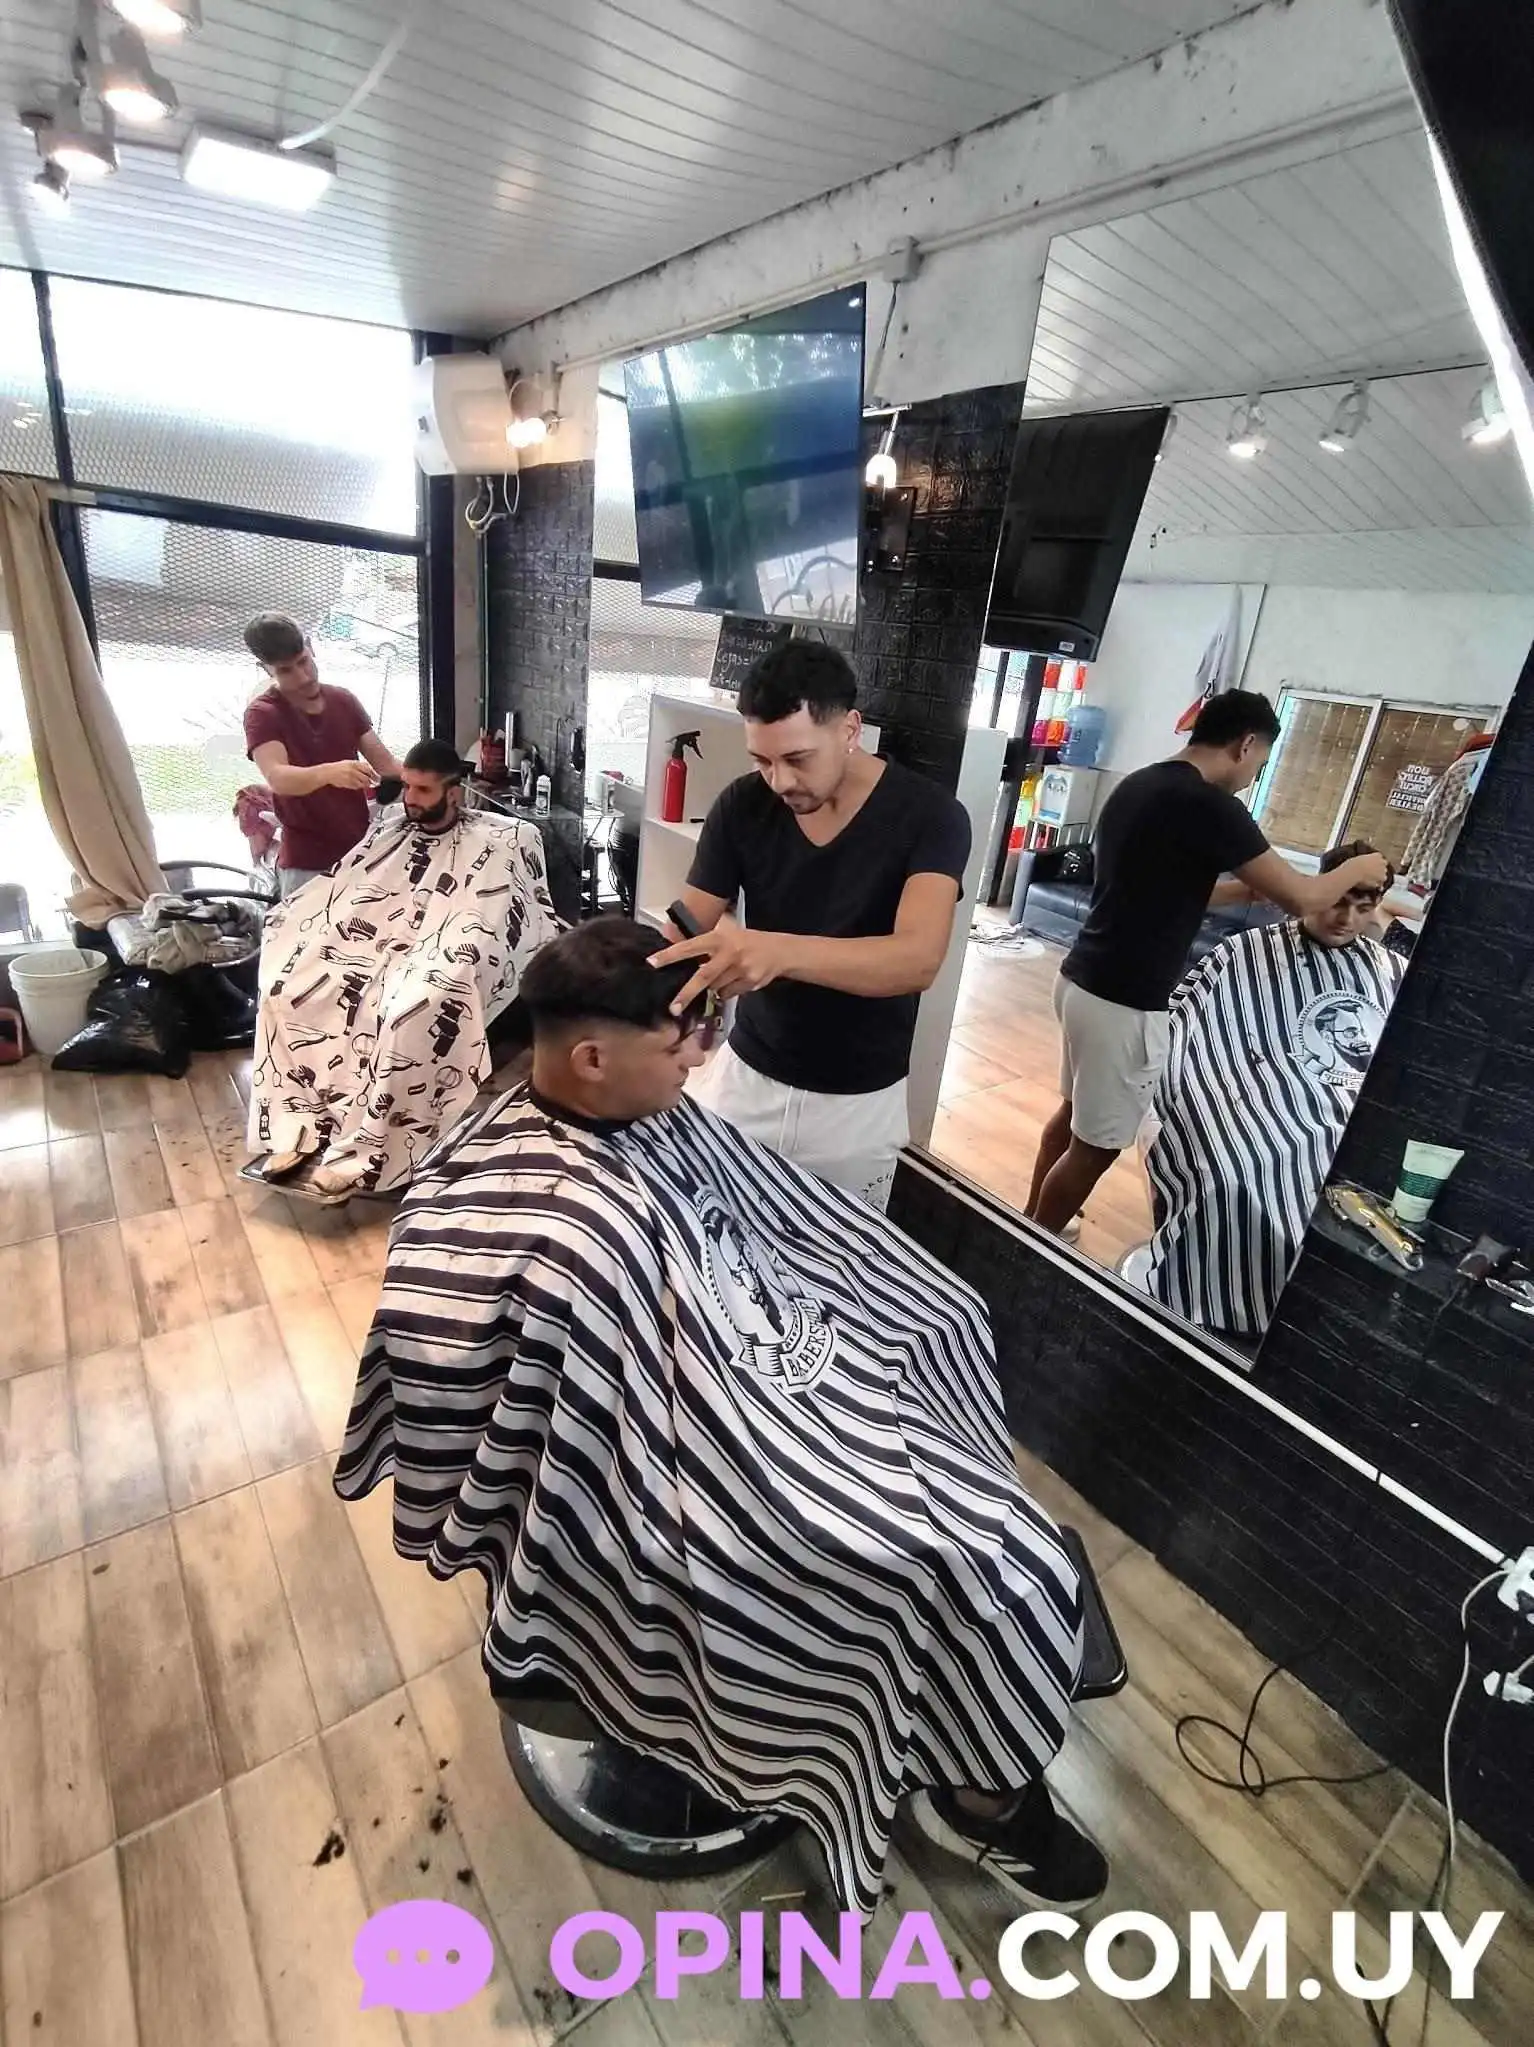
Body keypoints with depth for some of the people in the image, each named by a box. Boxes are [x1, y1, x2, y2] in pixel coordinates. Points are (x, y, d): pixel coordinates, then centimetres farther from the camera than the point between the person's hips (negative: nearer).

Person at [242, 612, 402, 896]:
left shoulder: (344, 701, 8)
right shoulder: (262, 713, -6)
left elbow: (386, 763, 5)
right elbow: (278, 778, -24)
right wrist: (329, 772, -43)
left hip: (361, 853, 4)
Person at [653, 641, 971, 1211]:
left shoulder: (929, 817, -17)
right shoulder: (741, 807, -8)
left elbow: (918, 959, -32)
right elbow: (683, 934, -8)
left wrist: (779, 951, -49)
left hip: (857, 1100, -2)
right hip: (745, 1075, 3)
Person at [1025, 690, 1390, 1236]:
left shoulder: (1137, 784, 10)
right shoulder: (1208, 804, -17)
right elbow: (1300, 898, -11)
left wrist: (1245, 889, 23)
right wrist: (1358, 869, 8)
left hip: (1082, 981, 9)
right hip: (1123, 1002, -9)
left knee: (1073, 1114, 23)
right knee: (1095, 1146, 6)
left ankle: (1029, 1226, 38)